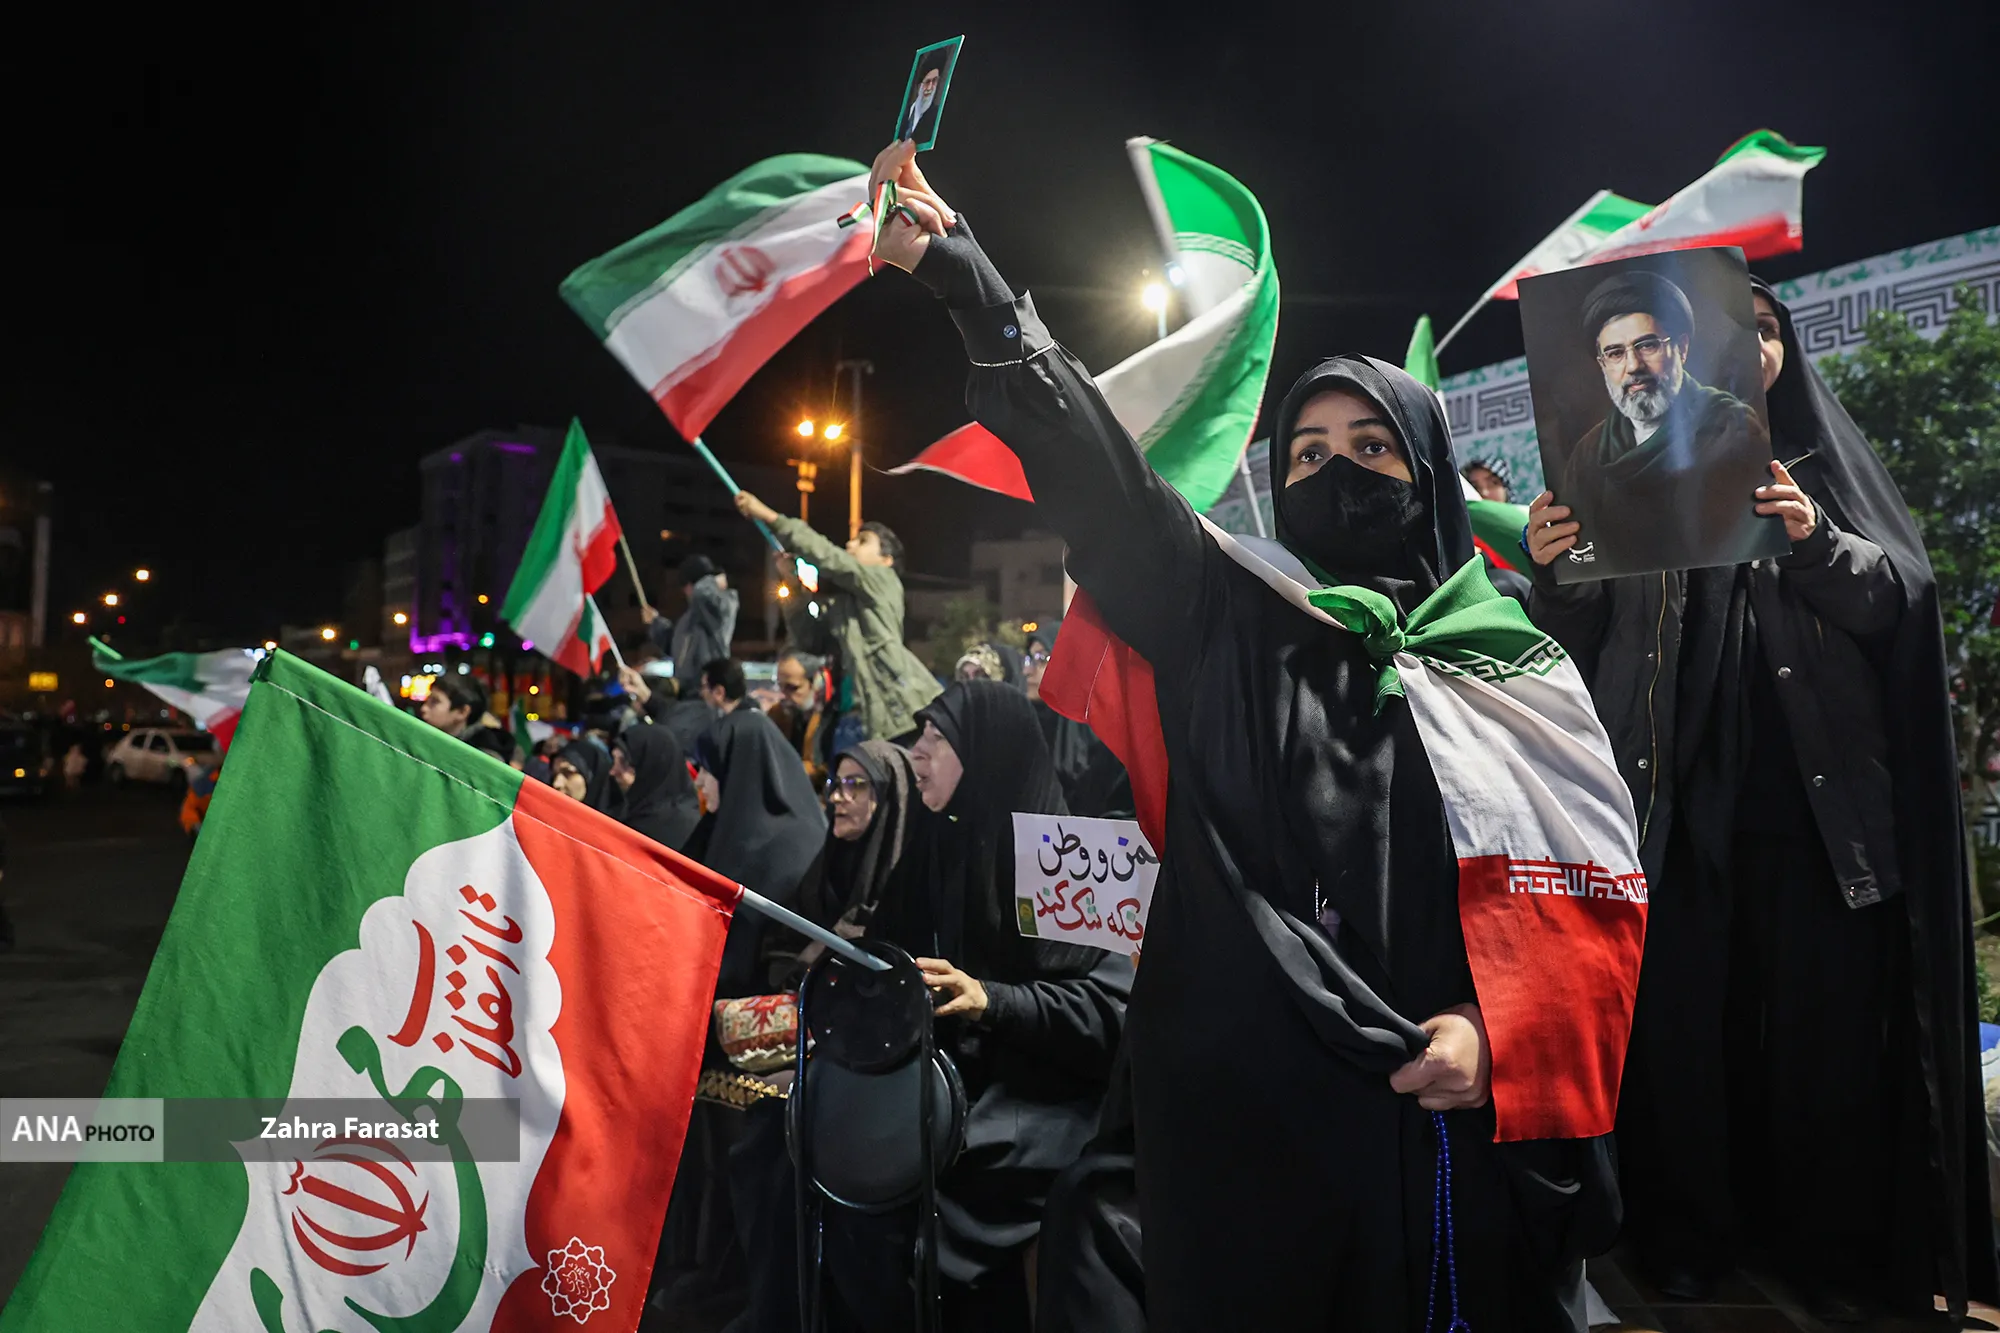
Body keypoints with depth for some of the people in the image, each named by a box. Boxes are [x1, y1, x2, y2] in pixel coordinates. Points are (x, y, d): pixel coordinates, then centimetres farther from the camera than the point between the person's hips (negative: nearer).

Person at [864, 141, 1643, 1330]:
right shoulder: (1224, 619, 4)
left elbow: (1599, 892, 2)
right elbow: (1097, 476, -7)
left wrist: (1502, 1032, -14)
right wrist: (963, 275, -14)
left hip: (1458, 1129, 1)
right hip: (1253, 1120, 0)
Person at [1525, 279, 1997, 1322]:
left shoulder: (1825, 459, 14)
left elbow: (1903, 592, -1)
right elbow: (1586, 640, 3)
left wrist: (1818, 544, -21)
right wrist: (1553, 571, -19)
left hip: (1821, 805, 1)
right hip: (1681, 804, 0)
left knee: (1824, 1026, 1)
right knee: (1683, 1020, 0)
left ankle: (1829, 1249, 17)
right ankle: (1689, 1232, 15)